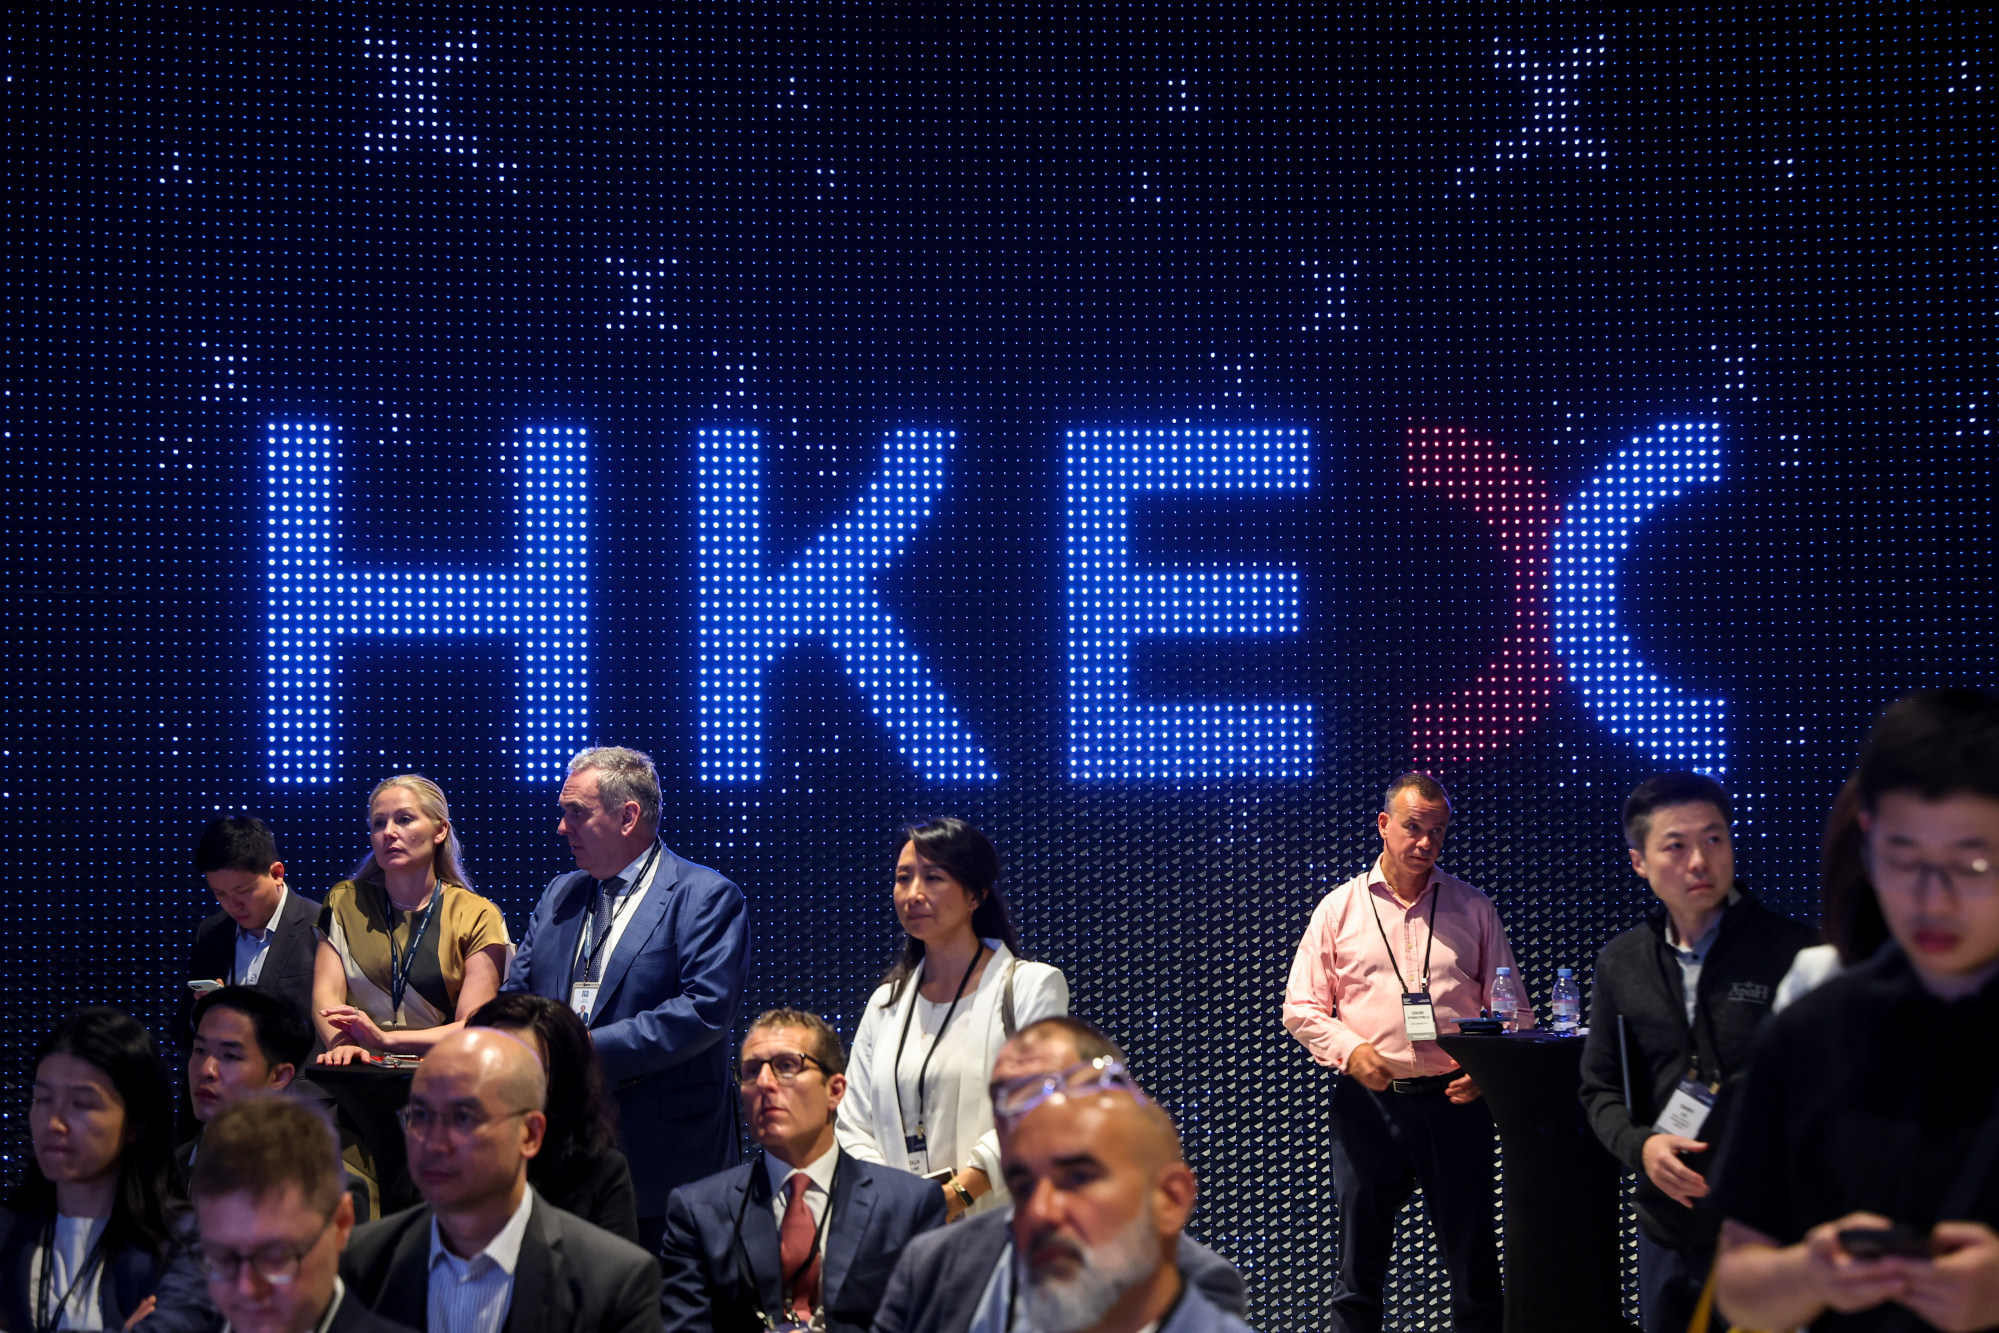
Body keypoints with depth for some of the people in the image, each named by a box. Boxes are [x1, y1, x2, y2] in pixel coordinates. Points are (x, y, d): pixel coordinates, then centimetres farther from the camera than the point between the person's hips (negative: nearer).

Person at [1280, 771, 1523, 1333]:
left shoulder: (1472, 909, 8)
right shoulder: (1340, 909, 6)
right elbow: (1301, 1008, 6)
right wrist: (1349, 1049, -12)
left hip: (1455, 1100, 0)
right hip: (1368, 1100, 0)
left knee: (1474, 1265, 3)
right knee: (1359, 1266, 5)